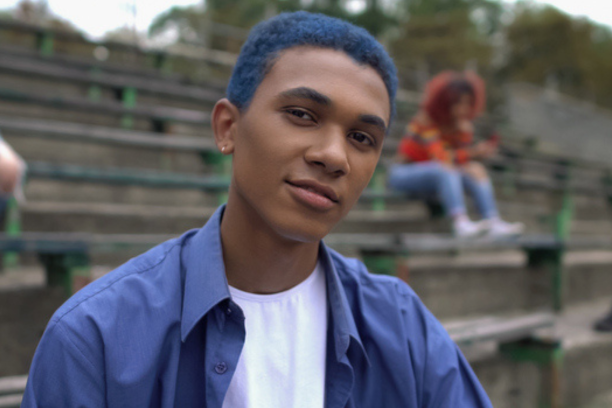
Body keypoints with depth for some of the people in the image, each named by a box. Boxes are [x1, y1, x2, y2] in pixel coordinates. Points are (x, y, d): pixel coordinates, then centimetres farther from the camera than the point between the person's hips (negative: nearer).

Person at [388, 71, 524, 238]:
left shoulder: (462, 122, 1)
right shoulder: (426, 119, -19)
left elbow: (464, 154, -10)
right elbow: (441, 157, -30)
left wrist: (464, 134, -26)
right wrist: (473, 152, -39)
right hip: (404, 175, -6)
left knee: (476, 169, -19)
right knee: (446, 169, -35)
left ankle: (494, 222, -31)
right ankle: (460, 222, -49)